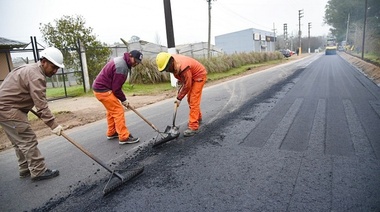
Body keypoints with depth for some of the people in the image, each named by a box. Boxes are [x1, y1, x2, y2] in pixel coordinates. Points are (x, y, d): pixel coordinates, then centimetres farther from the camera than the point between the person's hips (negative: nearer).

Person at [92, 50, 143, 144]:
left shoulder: (121, 61, 10)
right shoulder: (121, 67, -23)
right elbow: (116, 88, -20)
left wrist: (122, 98, 12)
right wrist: (123, 99, -6)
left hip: (99, 87, 11)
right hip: (103, 90, -11)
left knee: (112, 111, 20)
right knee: (118, 111, -10)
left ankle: (111, 133, 31)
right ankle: (124, 137, -7)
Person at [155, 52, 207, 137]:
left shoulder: (183, 67, -38)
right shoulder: (173, 61, -13)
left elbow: (187, 85, -27)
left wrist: (179, 98, -18)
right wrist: (180, 80, 2)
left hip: (199, 75, -9)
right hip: (191, 77, 9)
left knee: (194, 101, -14)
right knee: (190, 100, 16)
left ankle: (193, 127, -12)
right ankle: (198, 118, 35)